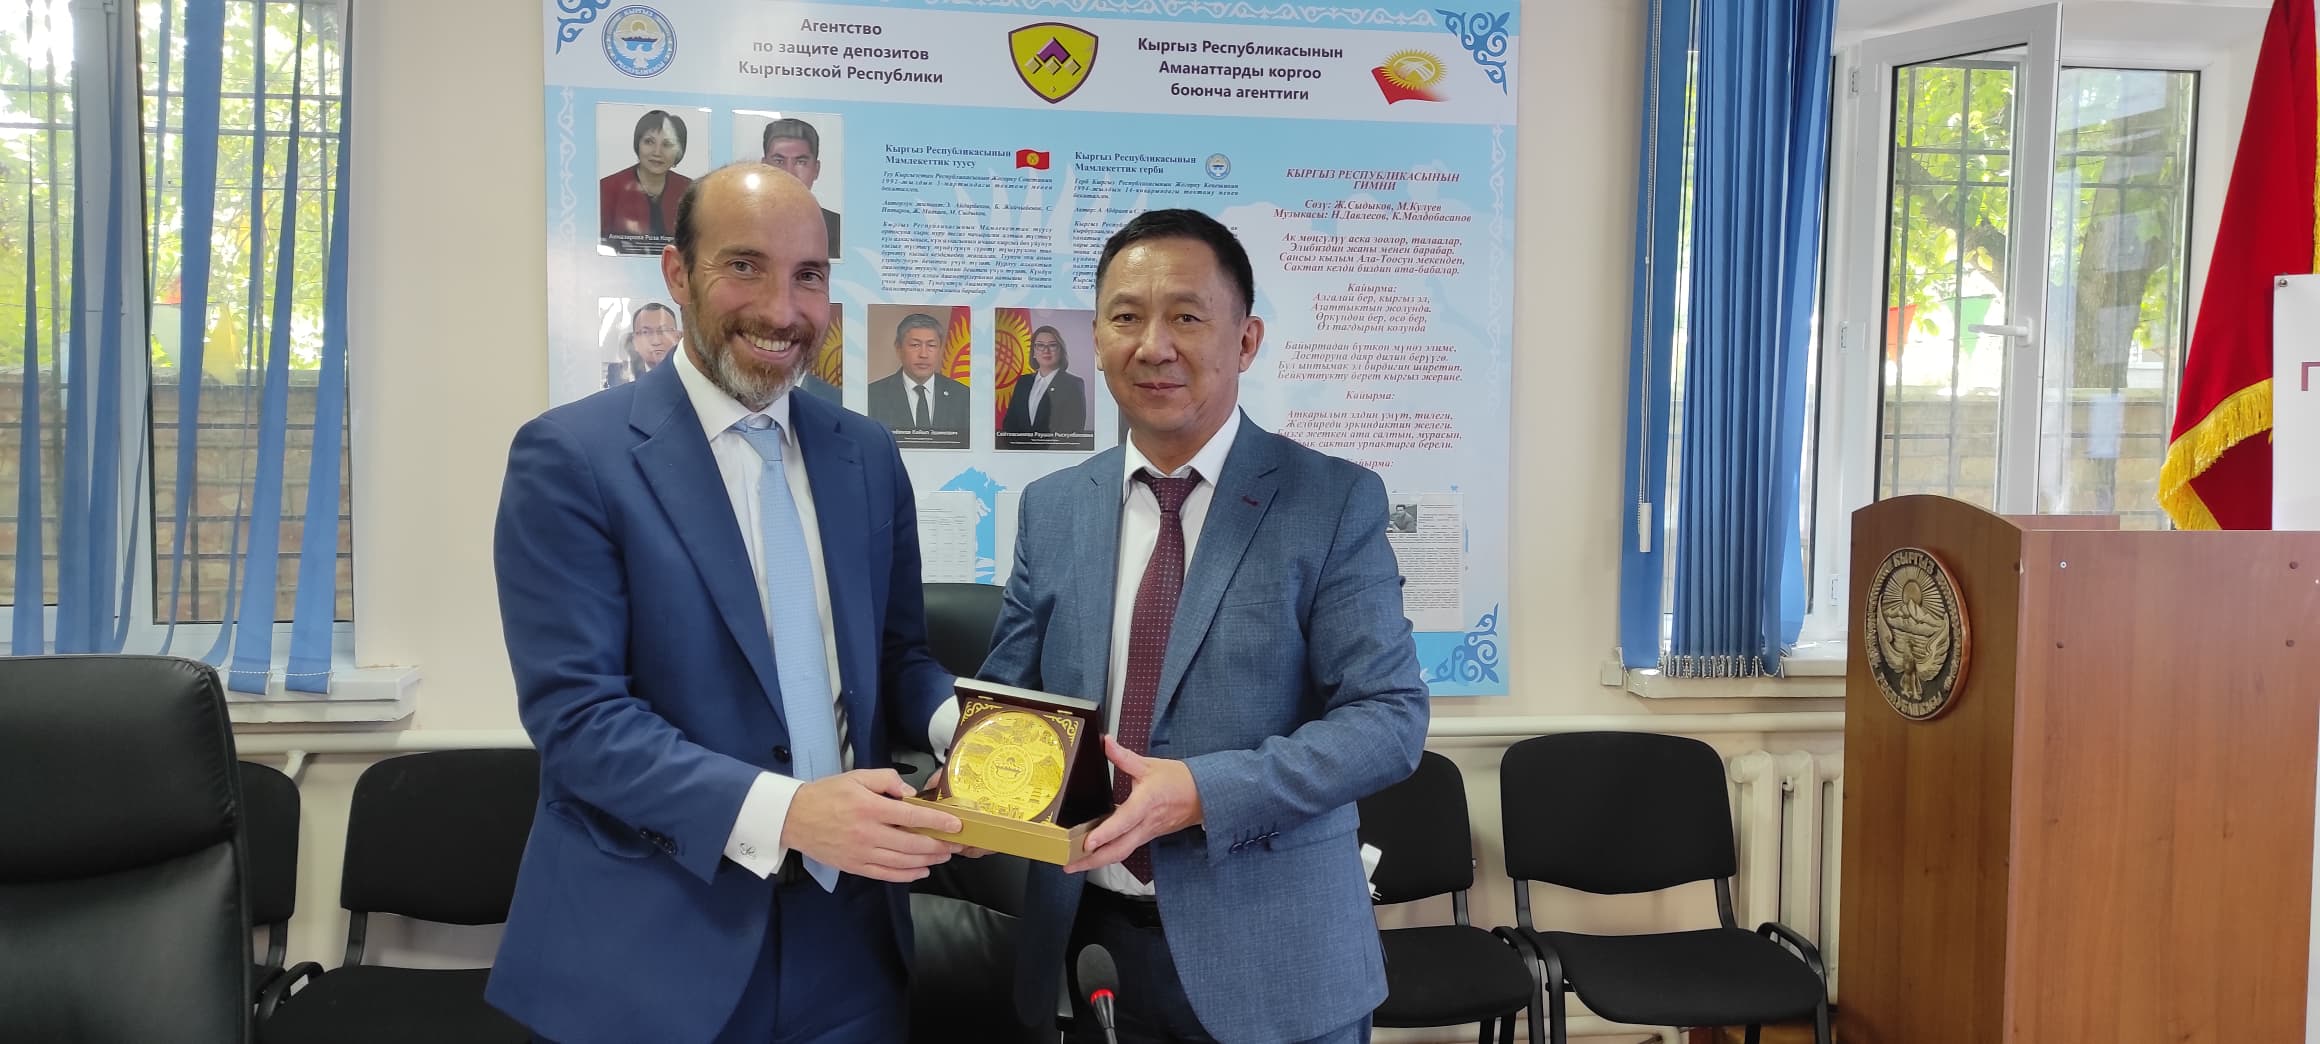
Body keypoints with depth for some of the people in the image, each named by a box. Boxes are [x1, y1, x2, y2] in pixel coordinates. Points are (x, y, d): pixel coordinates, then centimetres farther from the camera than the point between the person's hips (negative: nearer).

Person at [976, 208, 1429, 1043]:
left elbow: (1390, 715, -12)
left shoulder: (1334, 502, -7)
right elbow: (1009, 695, 10)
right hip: (1086, 940, 4)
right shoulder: (1051, 508, 6)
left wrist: (1202, 792, -23)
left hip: (1267, 953, -3)